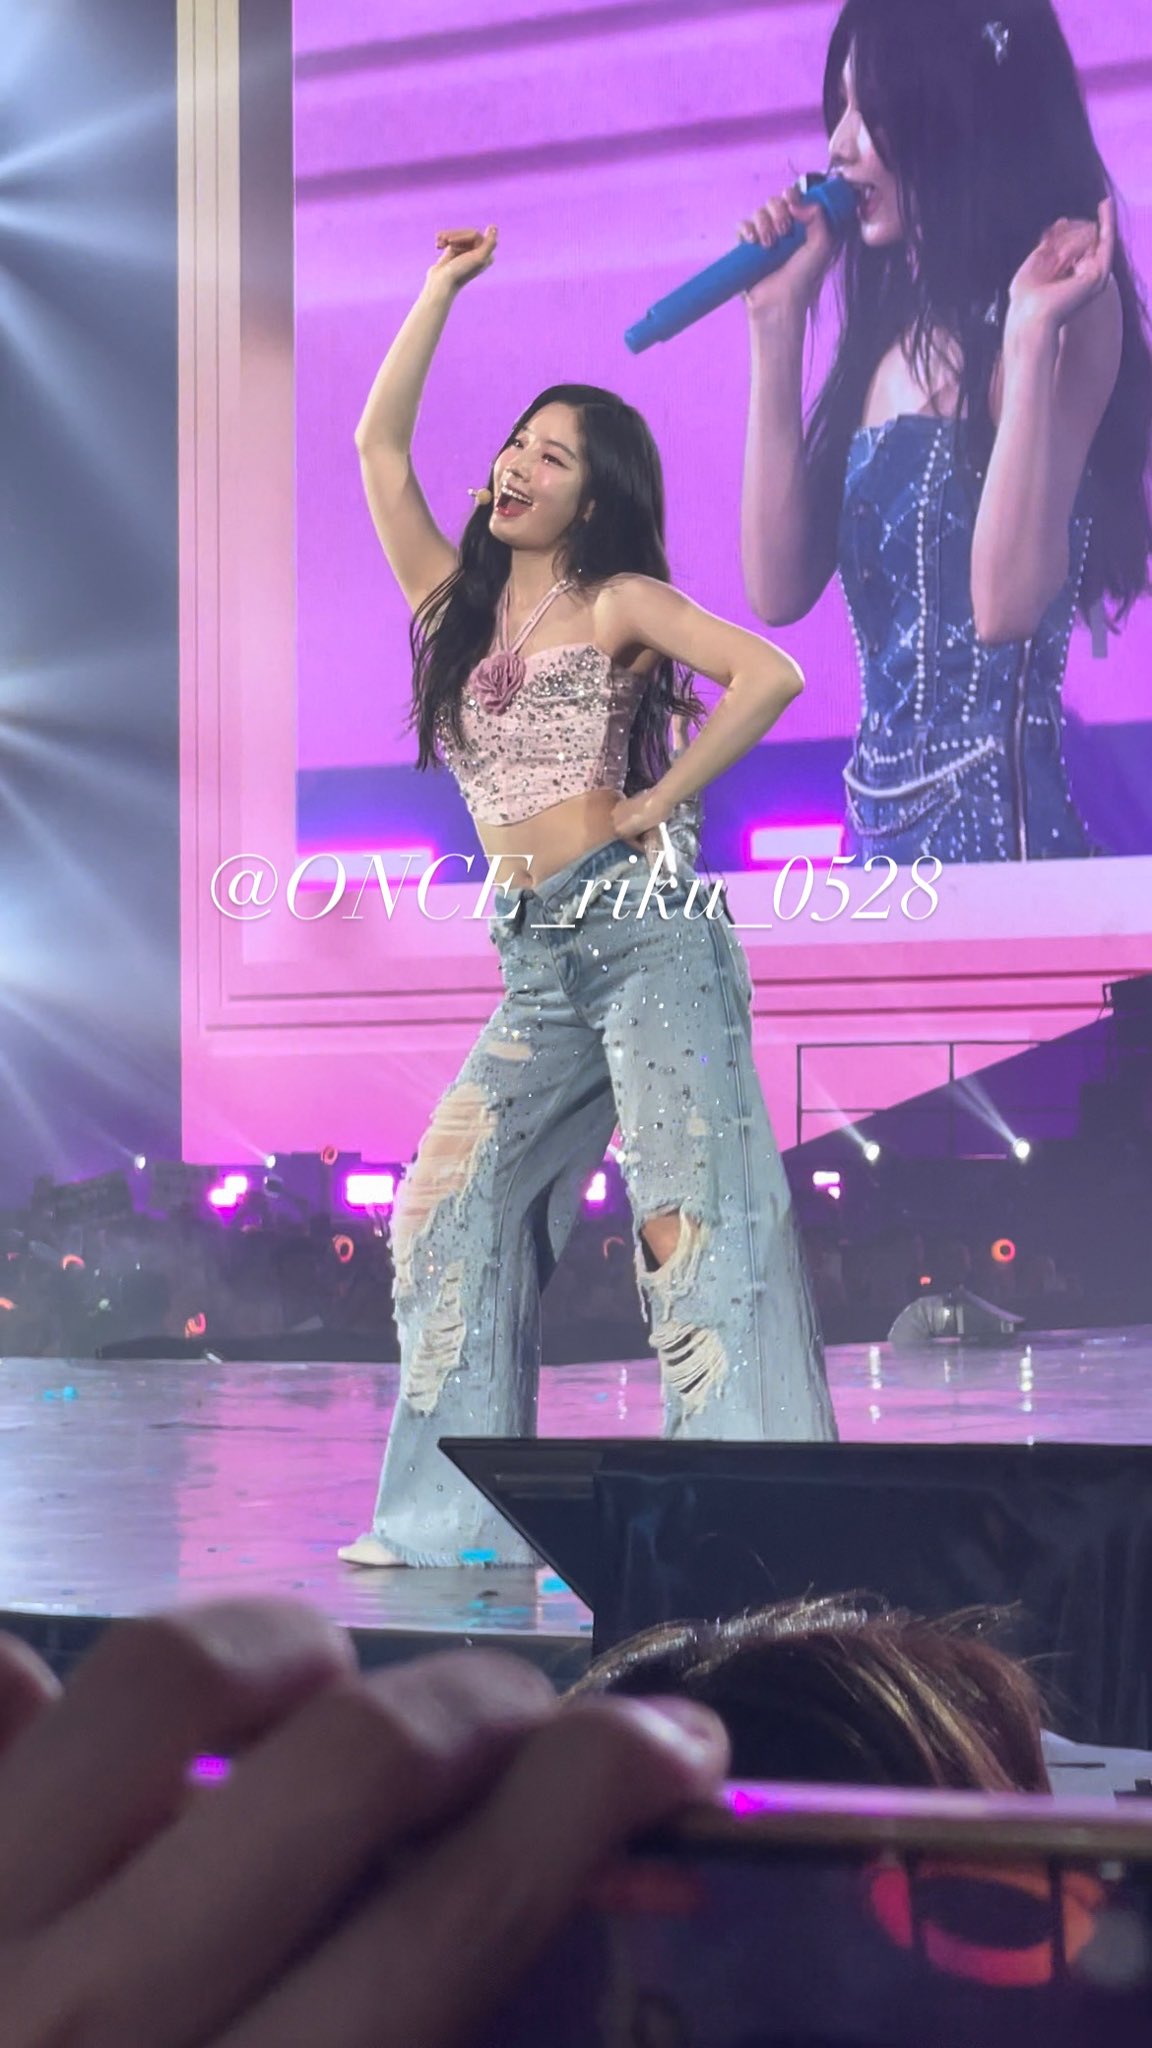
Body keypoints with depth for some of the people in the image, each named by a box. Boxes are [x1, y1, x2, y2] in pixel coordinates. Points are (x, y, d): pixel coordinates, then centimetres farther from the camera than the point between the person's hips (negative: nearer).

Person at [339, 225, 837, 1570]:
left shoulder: (620, 604, 1)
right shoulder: (455, 602, 17)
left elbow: (769, 676, -11)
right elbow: (379, 444, 15)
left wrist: (657, 803, -8)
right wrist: (443, 287, 16)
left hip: (643, 930, -6)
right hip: (536, 966, 7)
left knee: (694, 1218, -12)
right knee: (449, 1213, 1)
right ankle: (457, 1518, 6)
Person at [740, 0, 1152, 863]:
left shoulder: (1067, 307, -9)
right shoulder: (890, 331, 12)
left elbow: (1008, 605, -20)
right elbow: (780, 587, 2)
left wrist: (1032, 337, -22)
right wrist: (778, 321, 5)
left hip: (995, 820, -7)